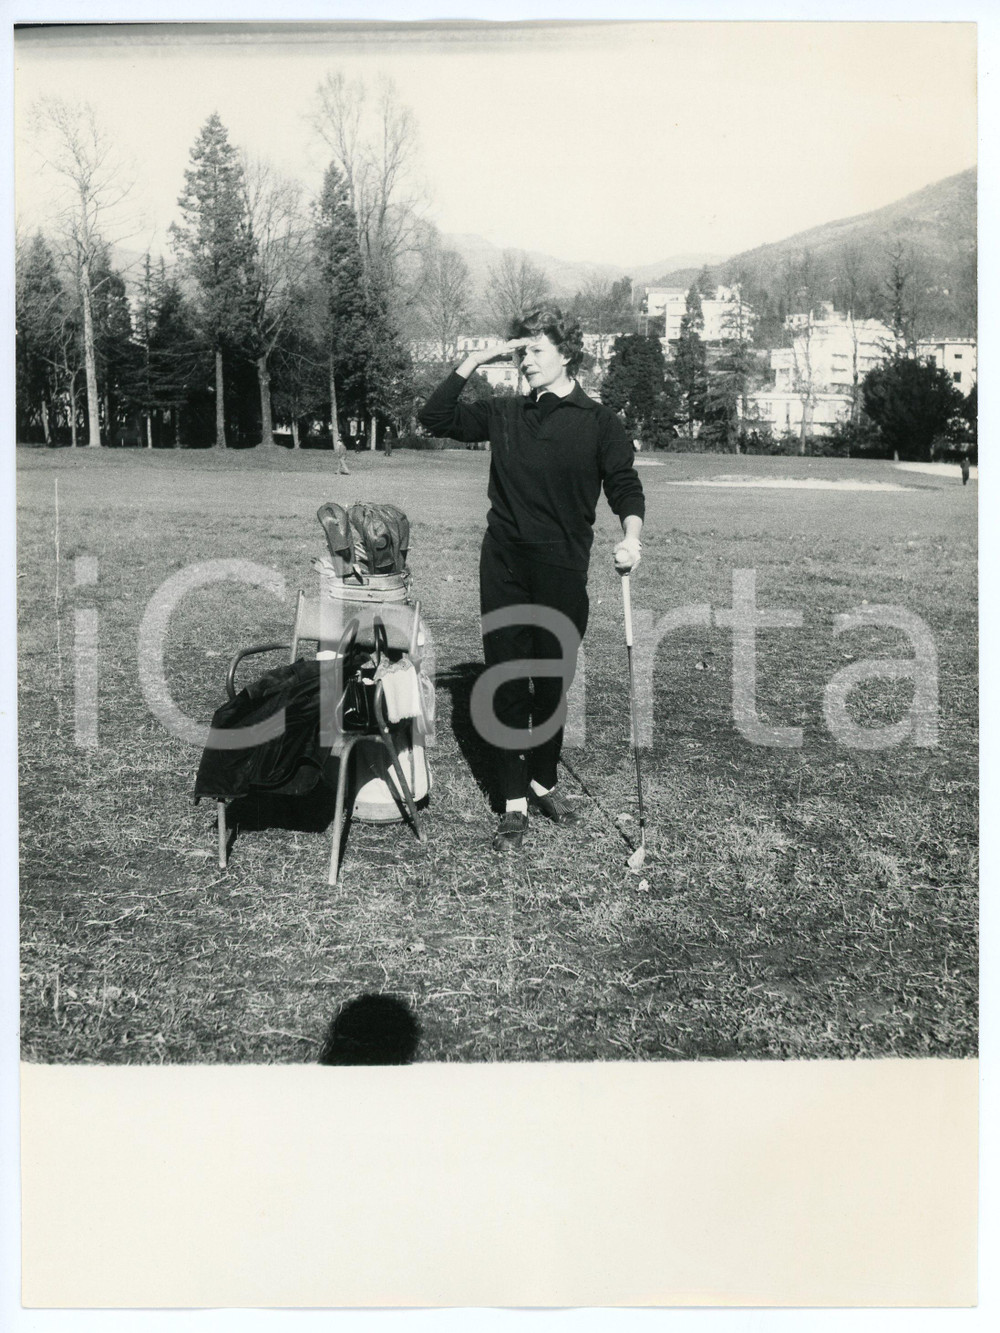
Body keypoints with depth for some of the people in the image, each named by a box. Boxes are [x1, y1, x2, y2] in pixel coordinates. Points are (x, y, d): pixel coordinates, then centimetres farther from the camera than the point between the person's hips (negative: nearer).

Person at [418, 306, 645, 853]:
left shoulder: (598, 421, 4)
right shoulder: (504, 414, 12)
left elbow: (625, 486, -1)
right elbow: (434, 417, 11)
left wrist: (630, 535, -19)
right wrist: (473, 362, 5)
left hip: (562, 568, -2)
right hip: (504, 566, 2)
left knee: (553, 683, 8)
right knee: (508, 684, 1)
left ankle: (544, 781, 29)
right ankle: (515, 804, 7)